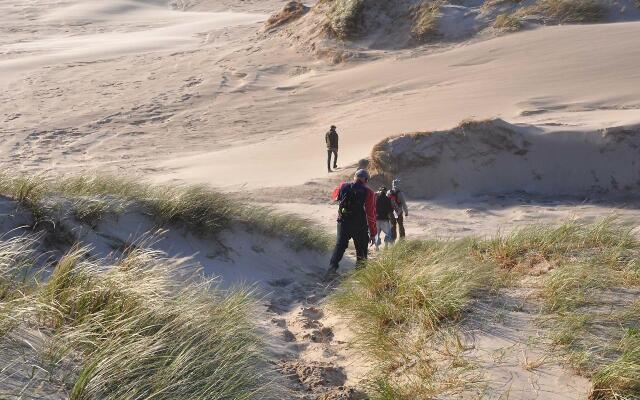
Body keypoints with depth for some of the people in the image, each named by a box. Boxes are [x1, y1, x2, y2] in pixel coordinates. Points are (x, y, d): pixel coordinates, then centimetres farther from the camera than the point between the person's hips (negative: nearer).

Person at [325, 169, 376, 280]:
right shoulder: (368, 193, -11)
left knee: (339, 246, 11)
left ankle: (332, 269, -3)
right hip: (360, 227, -2)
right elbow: (371, 215, -11)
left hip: (343, 223, 2)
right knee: (361, 250, 12)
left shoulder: (343, 186, -2)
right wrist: (373, 233, -4)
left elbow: (335, 196, 20)